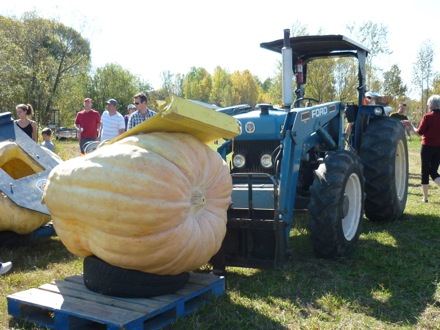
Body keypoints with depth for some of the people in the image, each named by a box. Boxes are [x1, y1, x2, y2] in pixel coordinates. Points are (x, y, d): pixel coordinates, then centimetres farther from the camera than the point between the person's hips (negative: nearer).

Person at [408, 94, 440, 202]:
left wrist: (410, 125, 6)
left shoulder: (428, 117, -12)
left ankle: (425, 197, 11)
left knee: (425, 171, 7)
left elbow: (420, 132, -8)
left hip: (427, 147, -5)